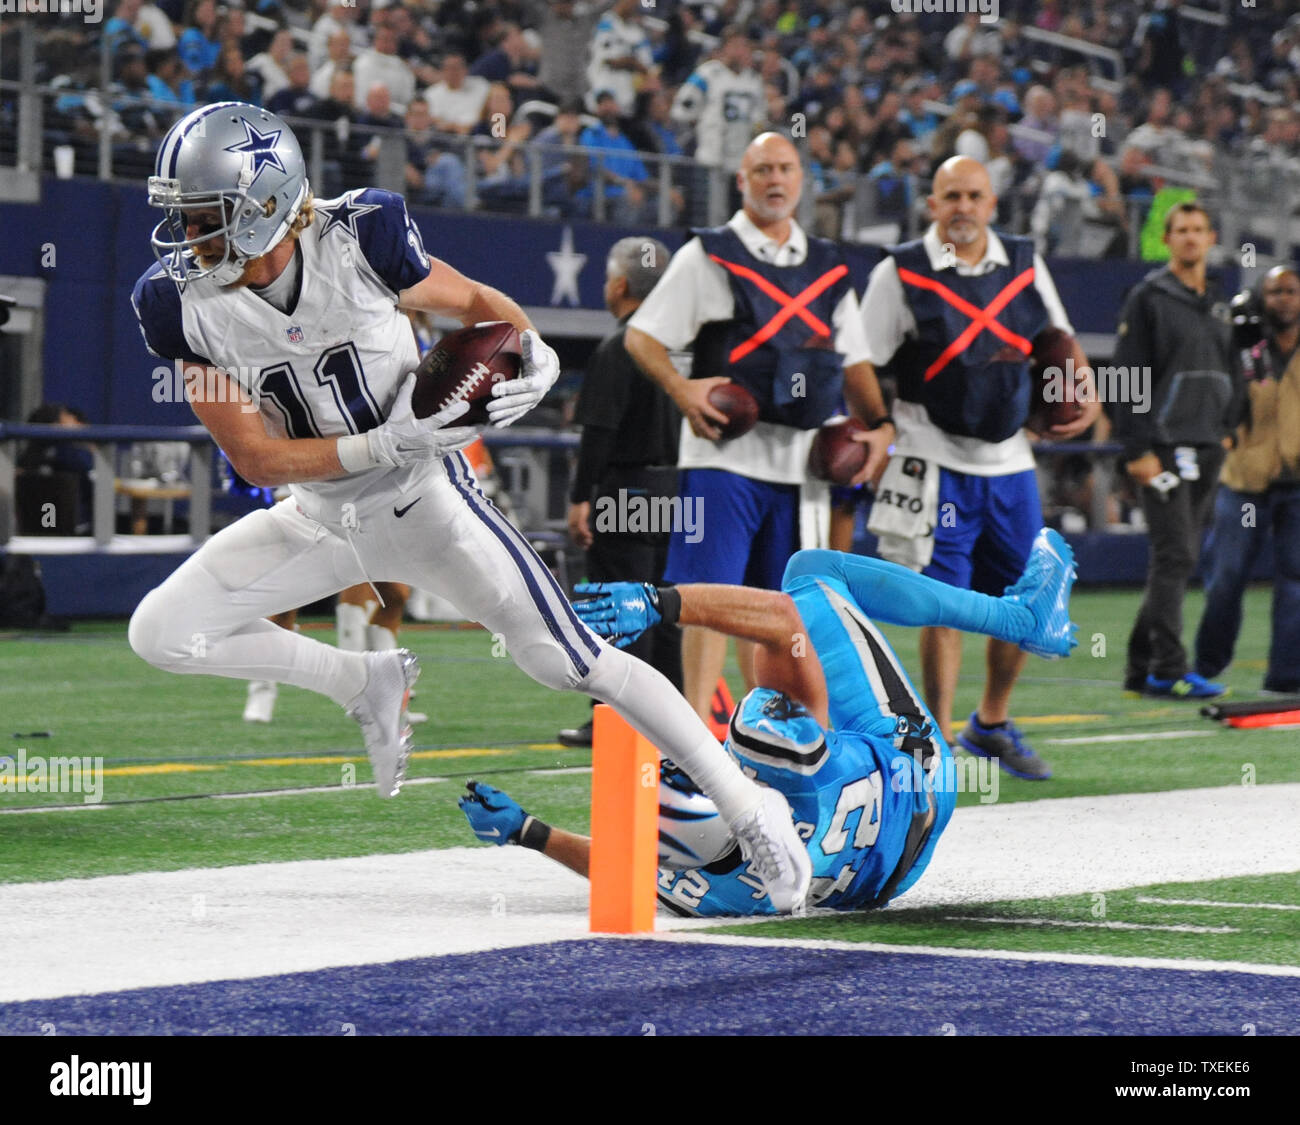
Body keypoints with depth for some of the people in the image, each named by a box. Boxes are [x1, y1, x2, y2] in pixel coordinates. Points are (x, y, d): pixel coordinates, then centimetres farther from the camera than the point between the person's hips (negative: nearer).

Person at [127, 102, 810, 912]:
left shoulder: (359, 243, -21)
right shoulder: (184, 303, -15)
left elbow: (473, 303, -2)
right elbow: (255, 458, -14)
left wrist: (530, 352, -24)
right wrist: (386, 446, -25)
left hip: (426, 501, -3)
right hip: (318, 520, 4)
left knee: (571, 661, -9)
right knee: (161, 633, -10)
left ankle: (750, 810, 4)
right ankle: (370, 684, 10)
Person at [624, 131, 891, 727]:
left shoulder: (827, 267, 16)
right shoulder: (707, 256, 0)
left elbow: (852, 359, 22)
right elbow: (641, 336, 0)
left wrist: (878, 423, 8)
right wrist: (682, 389, -16)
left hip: (799, 457, 5)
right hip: (725, 450, -5)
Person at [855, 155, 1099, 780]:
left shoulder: (1024, 265, 7)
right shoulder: (902, 273, -6)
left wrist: (1085, 394, 1)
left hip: (1010, 460, 5)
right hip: (937, 464, -5)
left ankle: (992, 725, 28)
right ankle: (938, 739, 4)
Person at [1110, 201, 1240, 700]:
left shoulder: (1218, 303, 17)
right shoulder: (1149, 298, -4)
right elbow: (1127, 377, -9)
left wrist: (1228, 429, 13)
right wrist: (1137, 449, -14)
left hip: (1208, 449, 7)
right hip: (1164, 447, -7)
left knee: (1181, 558, 7)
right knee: (1174, 555, -12)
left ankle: (1140, 667, 12)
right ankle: (1168, 669, -12)